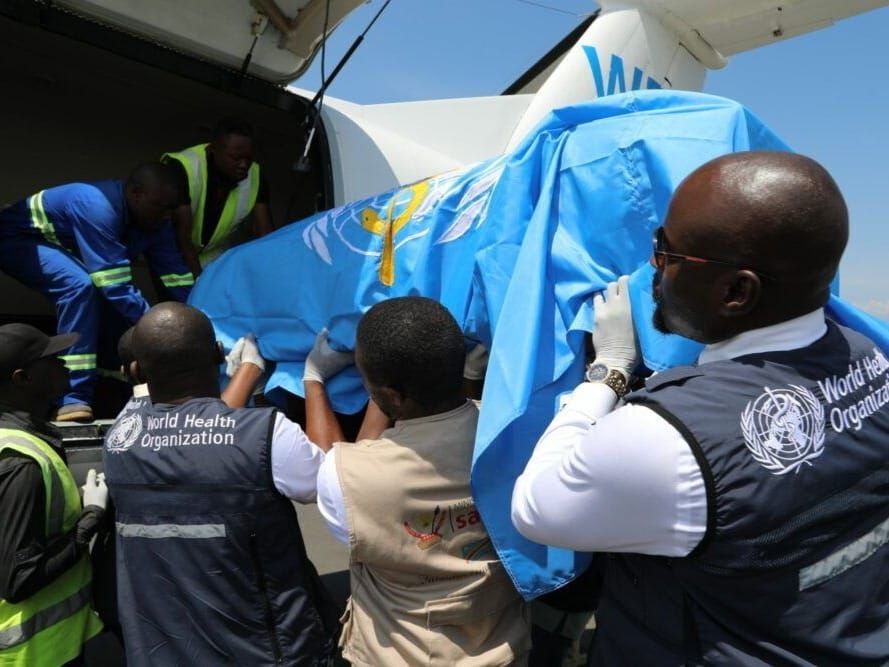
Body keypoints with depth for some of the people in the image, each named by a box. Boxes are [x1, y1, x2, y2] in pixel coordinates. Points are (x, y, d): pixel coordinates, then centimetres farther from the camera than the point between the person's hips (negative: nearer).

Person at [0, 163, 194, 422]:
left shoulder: (155, 223, -12)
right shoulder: (98, 208, -37)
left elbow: (179, 279, -12)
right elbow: (117, 287, -39)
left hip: (60, 247, 8)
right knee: (79, 285, -33)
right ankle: (74, 398, -31)